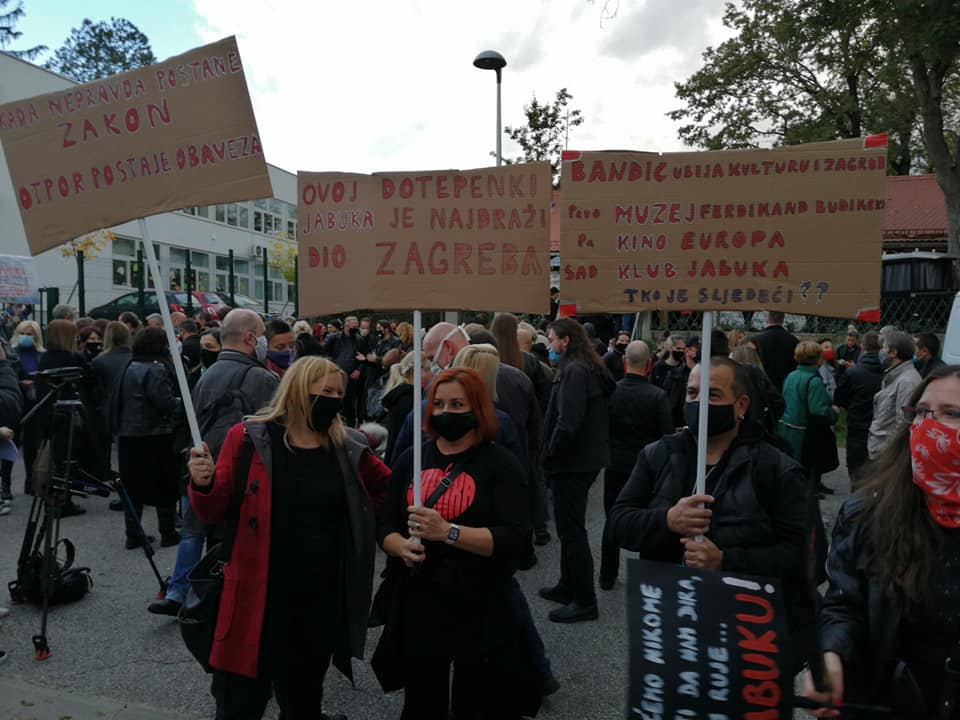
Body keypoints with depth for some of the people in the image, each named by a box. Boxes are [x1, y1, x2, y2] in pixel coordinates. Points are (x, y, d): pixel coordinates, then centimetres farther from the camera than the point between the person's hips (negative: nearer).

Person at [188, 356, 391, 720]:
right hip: (260, 594, -3)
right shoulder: (249, 437, -7)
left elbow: (386, 485, 18)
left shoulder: (348, 447, 1)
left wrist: (363, 523, 7)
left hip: (323, 594, 3)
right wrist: (203, 484, -23)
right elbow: (215, 513, -5)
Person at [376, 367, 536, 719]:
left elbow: (515, 540, -19)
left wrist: (448, 532, -31)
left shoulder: (501, 464, -9)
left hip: (480, 611, -4)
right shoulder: (411, 460, 5)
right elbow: (387, 527, 8)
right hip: (418, 607, 4)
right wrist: (402, 547, -15)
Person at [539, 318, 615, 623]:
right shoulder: (589, 368, 14)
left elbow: (568, 421, -26)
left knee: (571, 530, -2)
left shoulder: (575, 371, -17)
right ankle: (569, 587, 31)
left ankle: (585, 601, 6)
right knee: (570, 527, 19)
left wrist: (551, 451, -11)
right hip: (584, 458, 10)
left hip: (573, 461, -10)